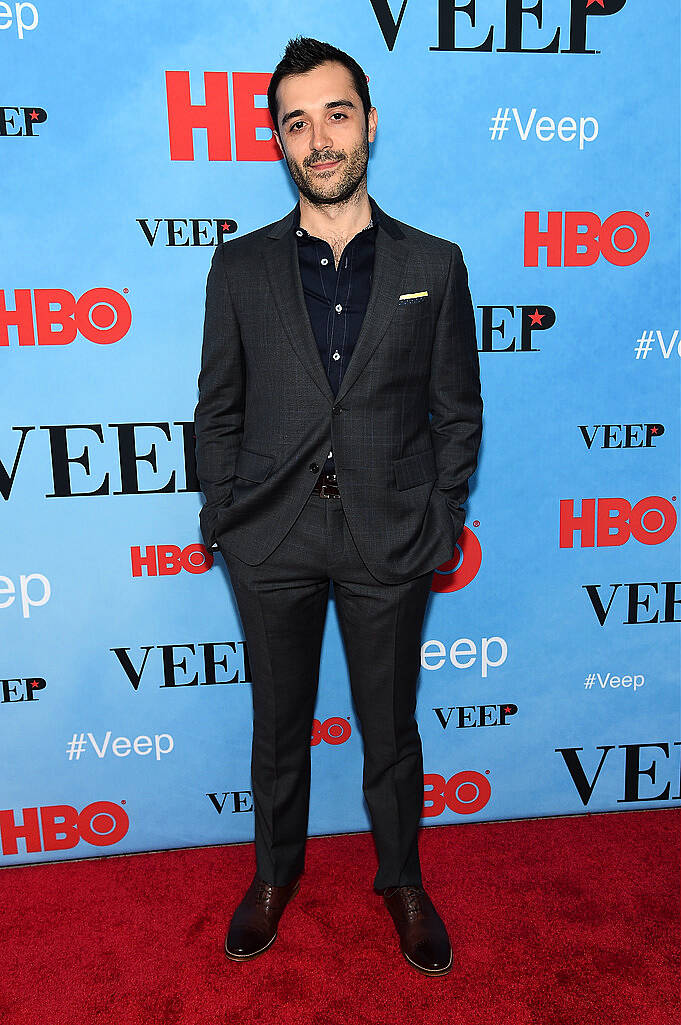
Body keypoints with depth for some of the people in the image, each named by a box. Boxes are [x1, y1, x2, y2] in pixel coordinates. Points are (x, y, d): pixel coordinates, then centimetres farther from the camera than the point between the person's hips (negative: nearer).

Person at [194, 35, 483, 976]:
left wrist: (442, 526, -1)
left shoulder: (434, 265, 1)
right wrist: (221, 522, 1)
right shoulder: (240, 267, 2)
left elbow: (458, 409, 3)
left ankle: (402, 880, 40)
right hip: (272, 540, 1)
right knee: (279, 723, 17)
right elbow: (218, 411, 5)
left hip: (389, 541, 0)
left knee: (390, 726, 15)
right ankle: (276, 872, 43)